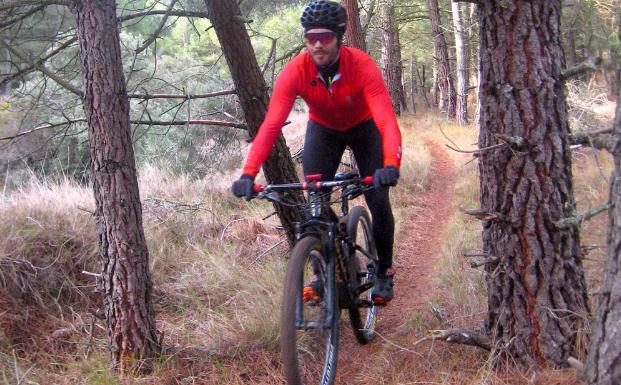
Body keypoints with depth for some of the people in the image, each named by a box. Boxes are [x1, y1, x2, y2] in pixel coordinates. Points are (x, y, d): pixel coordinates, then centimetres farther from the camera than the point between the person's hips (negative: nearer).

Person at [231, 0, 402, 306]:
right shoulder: (295, 71, -32)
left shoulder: (362, 65, -36)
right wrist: (249, 173, -53)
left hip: (363, 127, -1)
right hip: (323, 129, 2)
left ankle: (384, 272, 14)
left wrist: (391, 165, -64)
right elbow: (271, 124, -40)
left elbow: (387, 120, -46)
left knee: (378, 201, -8)